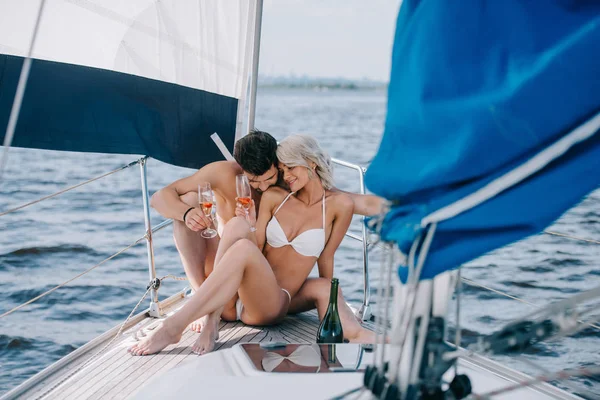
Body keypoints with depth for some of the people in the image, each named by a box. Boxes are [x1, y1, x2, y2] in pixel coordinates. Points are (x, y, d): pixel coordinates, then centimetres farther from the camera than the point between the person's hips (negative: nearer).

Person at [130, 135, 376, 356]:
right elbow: (256, 251, 6)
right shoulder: (273, 197, 9)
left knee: (243, 249, -35)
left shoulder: (338, 205, 1)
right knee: (237, 225, -27)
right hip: (234, 300, 3)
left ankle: (173, 327, -37)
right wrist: (251, 228, -12)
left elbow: (326, 260, 10)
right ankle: (212, 319, -33)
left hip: (274, 303, -3)